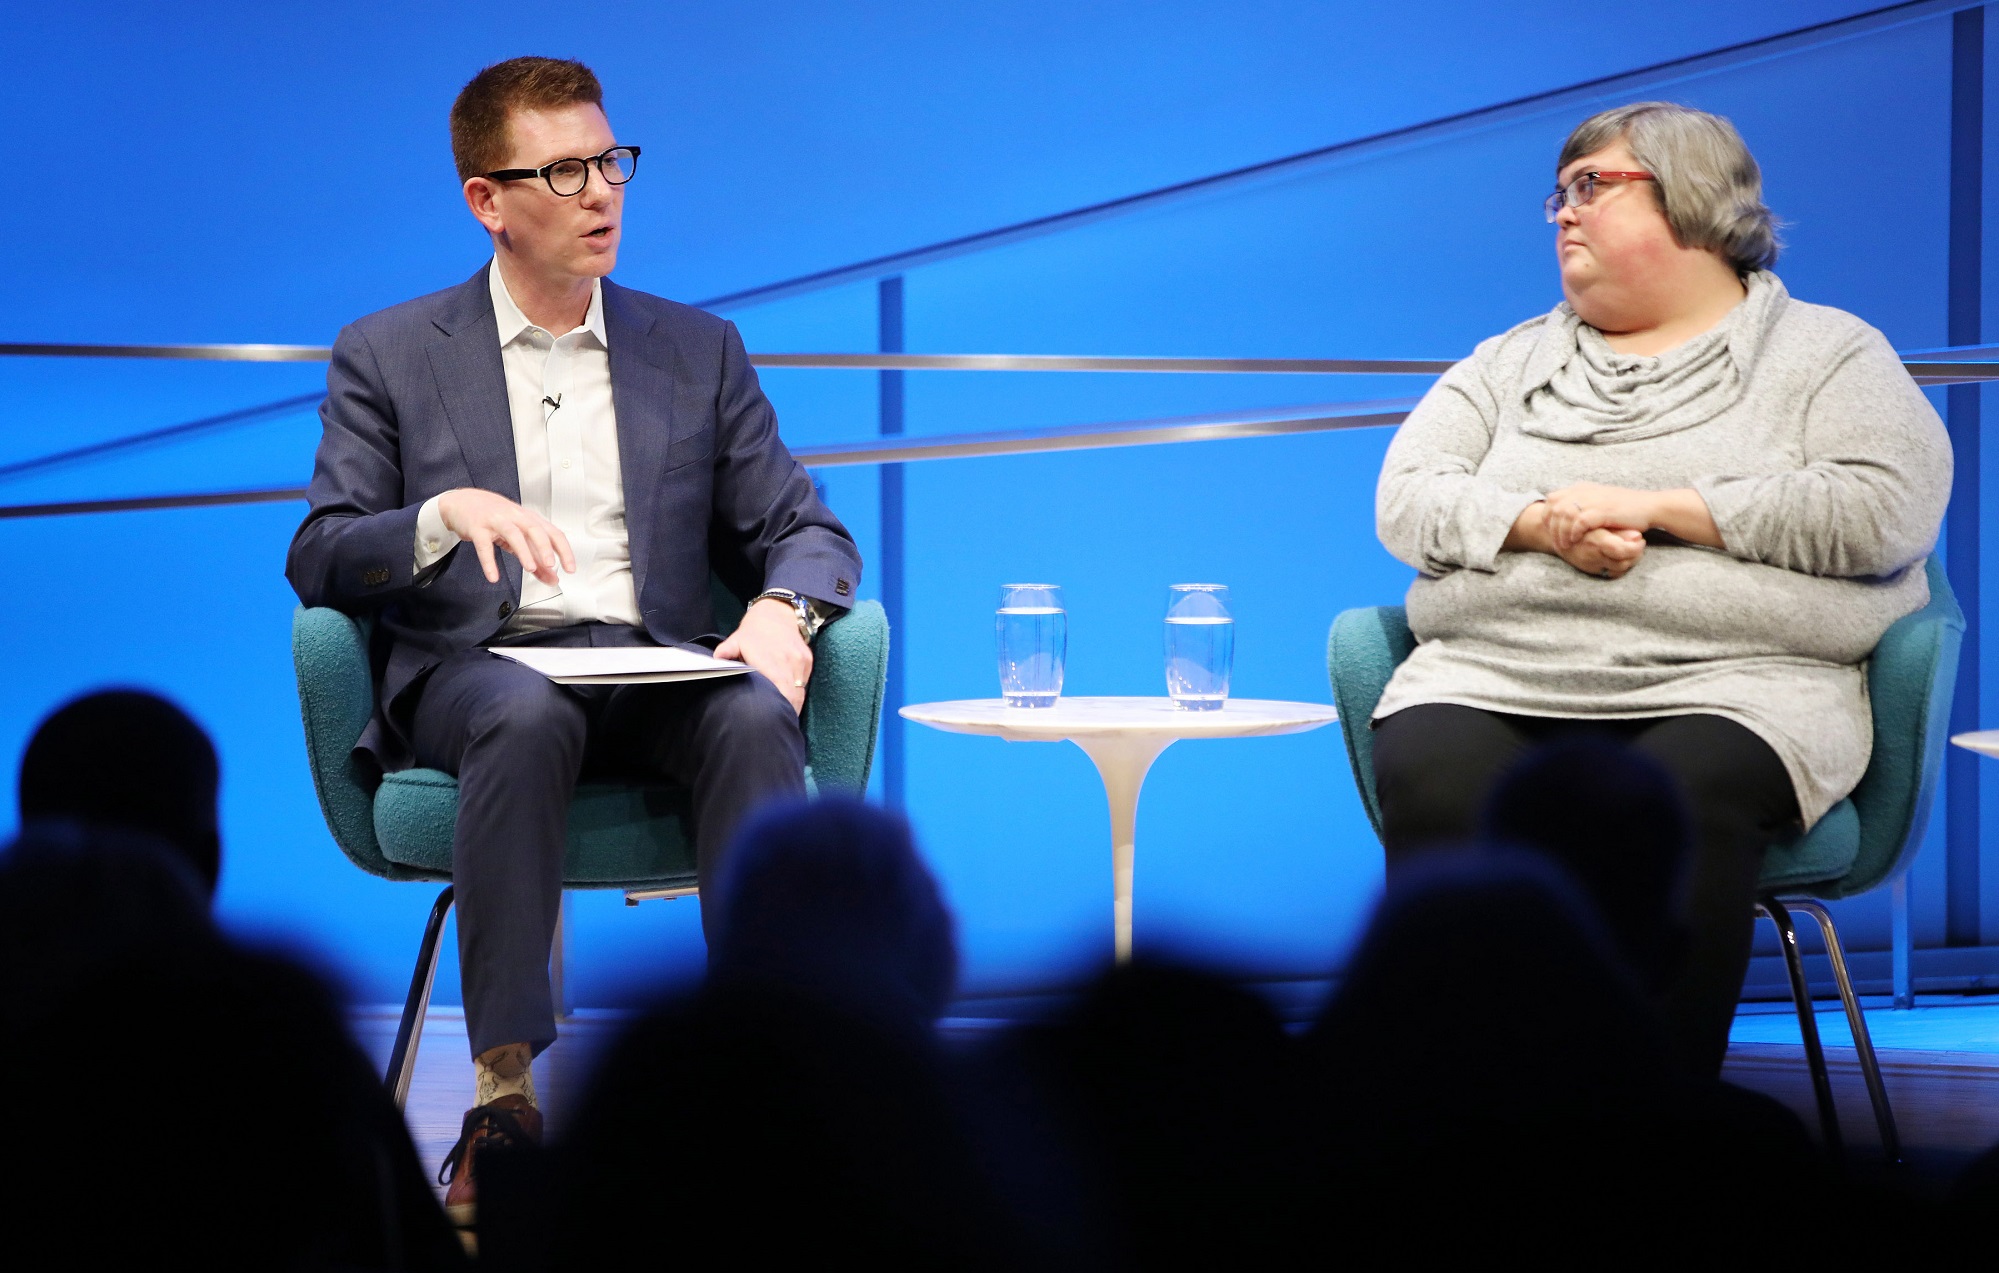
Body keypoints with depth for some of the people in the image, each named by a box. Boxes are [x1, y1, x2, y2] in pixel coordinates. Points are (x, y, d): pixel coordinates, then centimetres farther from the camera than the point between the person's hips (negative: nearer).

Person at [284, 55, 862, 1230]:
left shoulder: (699, 351, 19)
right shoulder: (390, 357, 13)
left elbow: (808, 532, 14)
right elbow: (318, 561, 4)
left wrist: (785, 608, -11)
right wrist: (450, 514, -16)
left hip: (653, 670, 2)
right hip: (473, 668, -2)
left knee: (755, 717, -33)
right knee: (527, 714, -38)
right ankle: (508, 1096, -43)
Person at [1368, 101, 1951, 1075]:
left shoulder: (1828, 354, 14)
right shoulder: (1511, 362, 27)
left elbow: (1887, 504, -4)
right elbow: (1408, 496, 15)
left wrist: (1660, 507, -6)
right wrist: (1537, 524, -7)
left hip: (1730, 680, -3)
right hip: (1492, 674, 3)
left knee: (1675, 798, -38)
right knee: (1434, 776, -32)